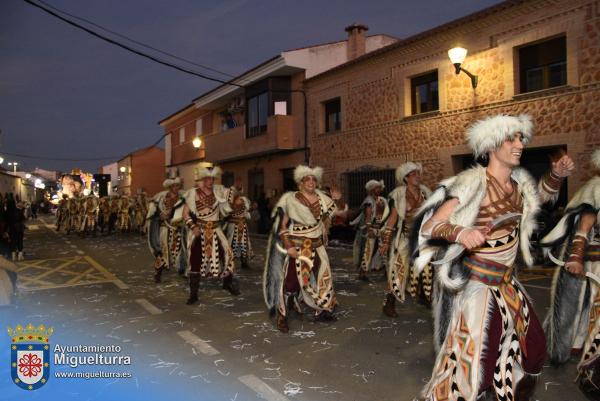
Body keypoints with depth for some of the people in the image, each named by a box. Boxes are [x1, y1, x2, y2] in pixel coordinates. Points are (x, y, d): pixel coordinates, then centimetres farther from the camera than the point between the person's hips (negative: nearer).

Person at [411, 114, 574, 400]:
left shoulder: (519, 183, 2)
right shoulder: (473, 183, -20)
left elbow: (540, 196, 25)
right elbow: (429, 226, -25)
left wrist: (556, 176, 5)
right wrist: (459, 233, -44)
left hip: (507, 283, 8)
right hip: (477, 284, -8)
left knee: (531, 350, 20)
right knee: (471, 357, -1)